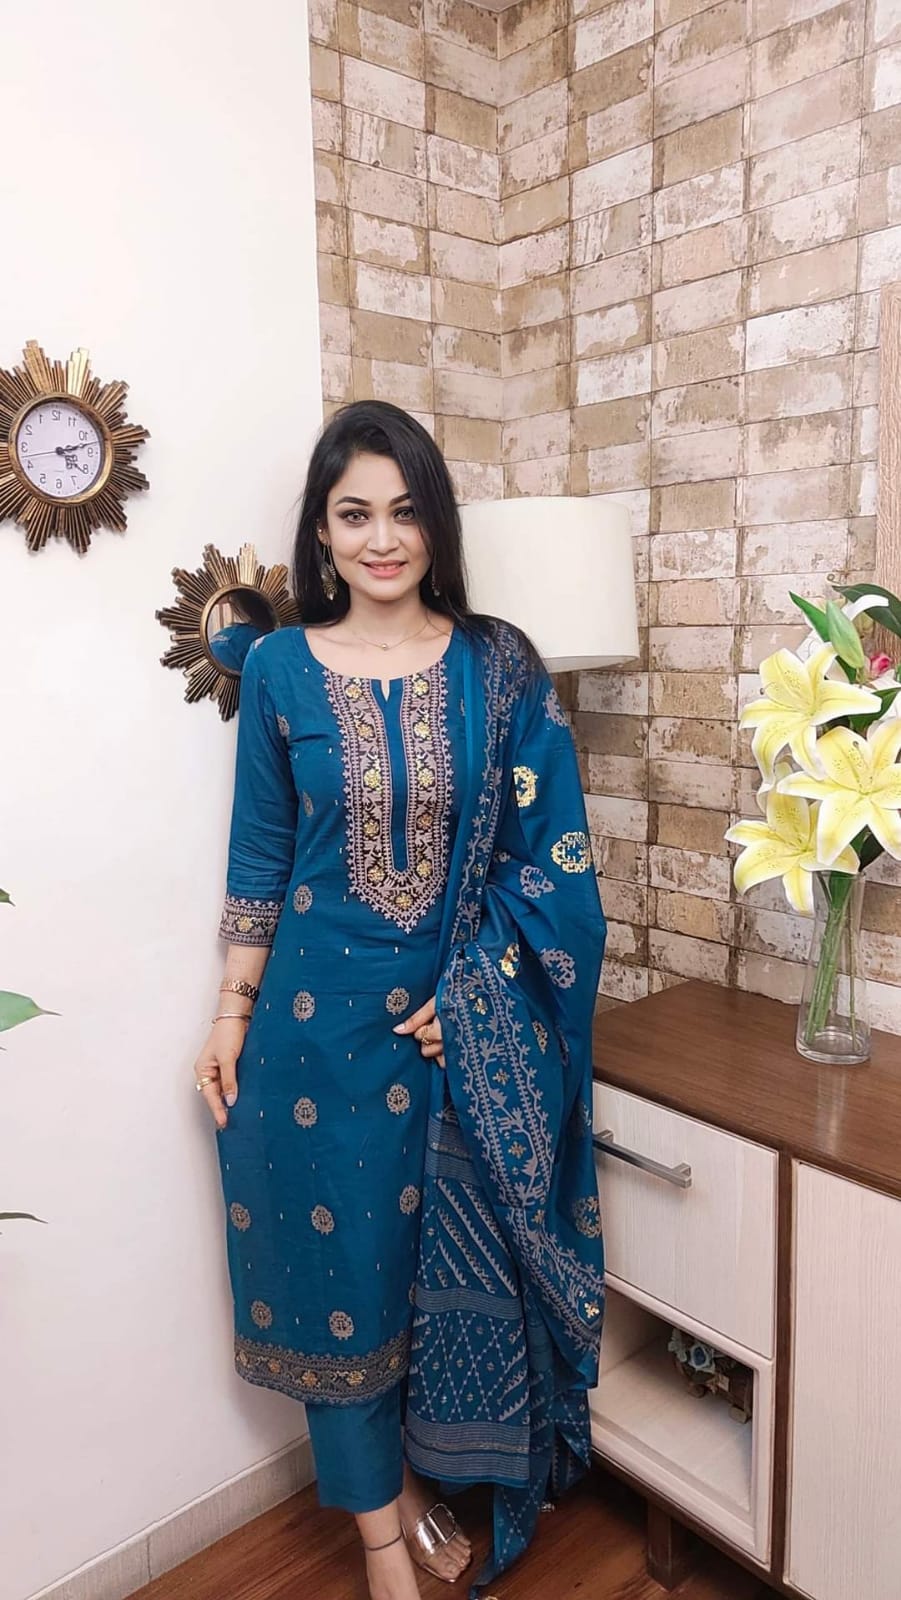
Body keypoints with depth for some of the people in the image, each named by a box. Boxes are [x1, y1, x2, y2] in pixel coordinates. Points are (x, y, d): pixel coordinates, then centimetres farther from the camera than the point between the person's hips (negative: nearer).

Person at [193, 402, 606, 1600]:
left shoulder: (498, 664, -4)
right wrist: (233, 1011, 1)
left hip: (475, 1019, 1)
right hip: (324, 1011, 0)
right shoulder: (279, 669, -3)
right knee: (342, 1255, 11)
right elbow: (260, 858, 3)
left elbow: (547, 853, -3)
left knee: (457, 1257, 15)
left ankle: (422, 1481, 43)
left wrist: (471, 993, -11)